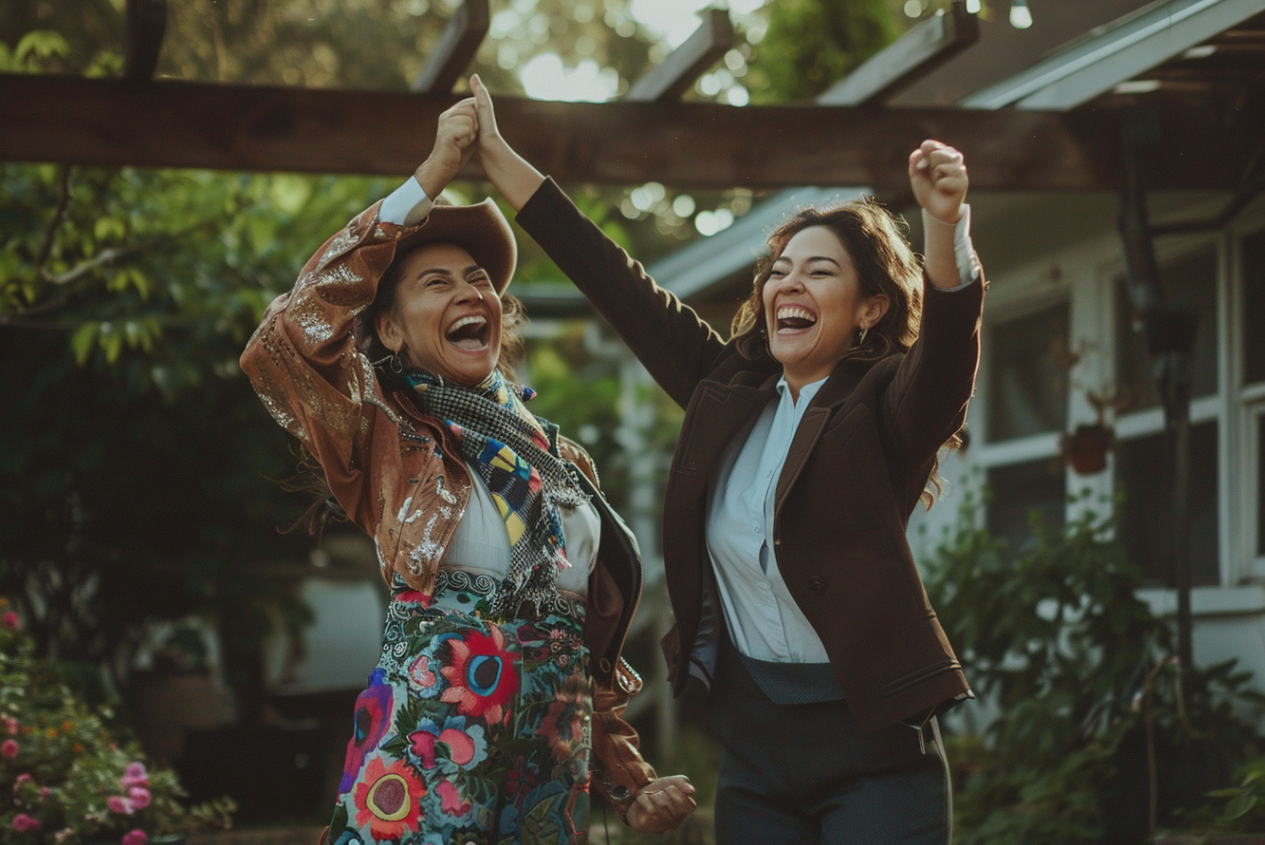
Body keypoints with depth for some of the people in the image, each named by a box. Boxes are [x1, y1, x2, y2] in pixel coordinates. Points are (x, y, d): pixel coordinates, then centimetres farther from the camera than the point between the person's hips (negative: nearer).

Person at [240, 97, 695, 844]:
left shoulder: (561, 459, 19)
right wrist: (431, 179, -13)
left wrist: (629, 782, 14)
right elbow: (292, 338, -16)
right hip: (432, 749, -5)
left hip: (555, 766, 5)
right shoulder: (391, 434, 3)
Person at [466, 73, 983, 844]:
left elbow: (949, 344, -25)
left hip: (869, 737, -5)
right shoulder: (728, 389, 10)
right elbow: (617, 284, 13)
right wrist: (498, 158, 14)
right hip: (750, 733, 5)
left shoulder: (884, 405, -4)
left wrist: (945, 227, -45)